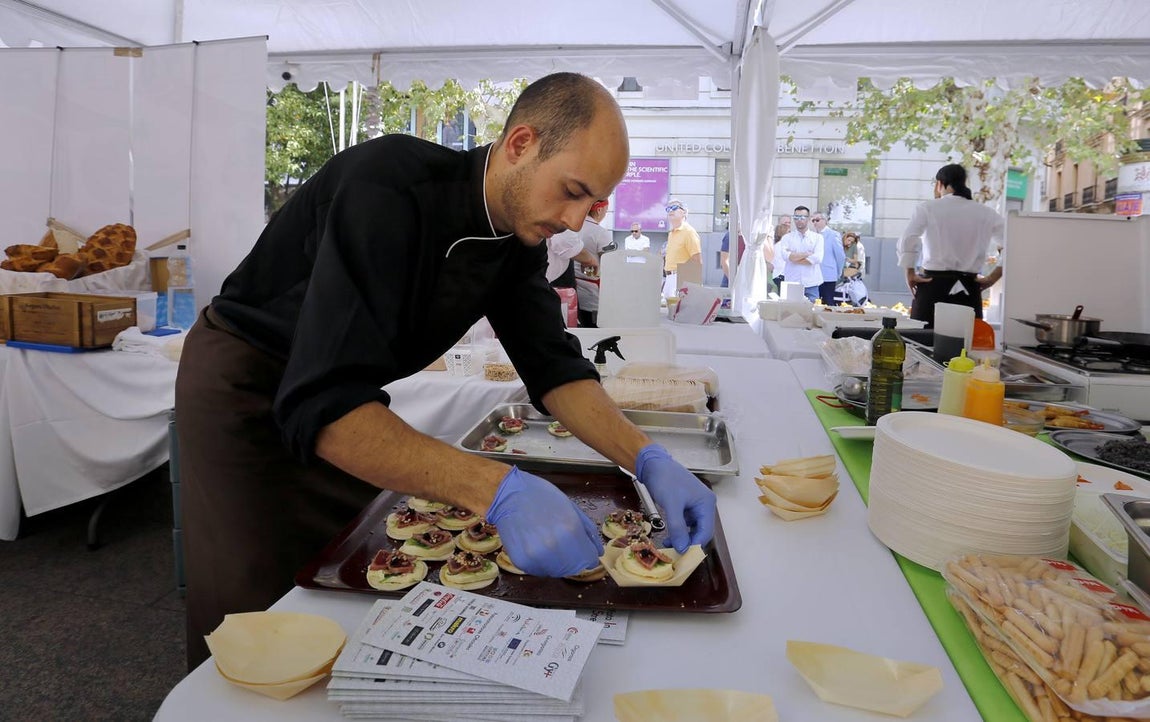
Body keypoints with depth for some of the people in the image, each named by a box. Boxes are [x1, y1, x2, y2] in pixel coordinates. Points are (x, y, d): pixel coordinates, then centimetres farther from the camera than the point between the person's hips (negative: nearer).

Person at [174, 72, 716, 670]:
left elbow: (554, 369, -8)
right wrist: (500, 491, -50)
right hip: (244, 387, -6)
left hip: (343, 399, 7)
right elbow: (324, 404, -42)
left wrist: (649, 460, -23)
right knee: (262, 611, 0)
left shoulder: (520, 236, -9)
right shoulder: (387, 187, -34)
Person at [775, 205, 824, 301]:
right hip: (792, 284, 0)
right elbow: (785, 255, -10)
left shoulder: (817, 237, 8)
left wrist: (794, 257, -6)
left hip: (811, 285, 0)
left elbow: (818, 258, -7)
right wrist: (808, 254, -8)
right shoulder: (787, 237, 9)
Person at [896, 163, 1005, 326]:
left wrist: (910, 274, -5)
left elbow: (907, 240, -14)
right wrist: (993, 277, 6)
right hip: (969, 290, 3)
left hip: (933, 287, -2)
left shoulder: (928, 208, 0)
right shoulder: (985, 213, 9)